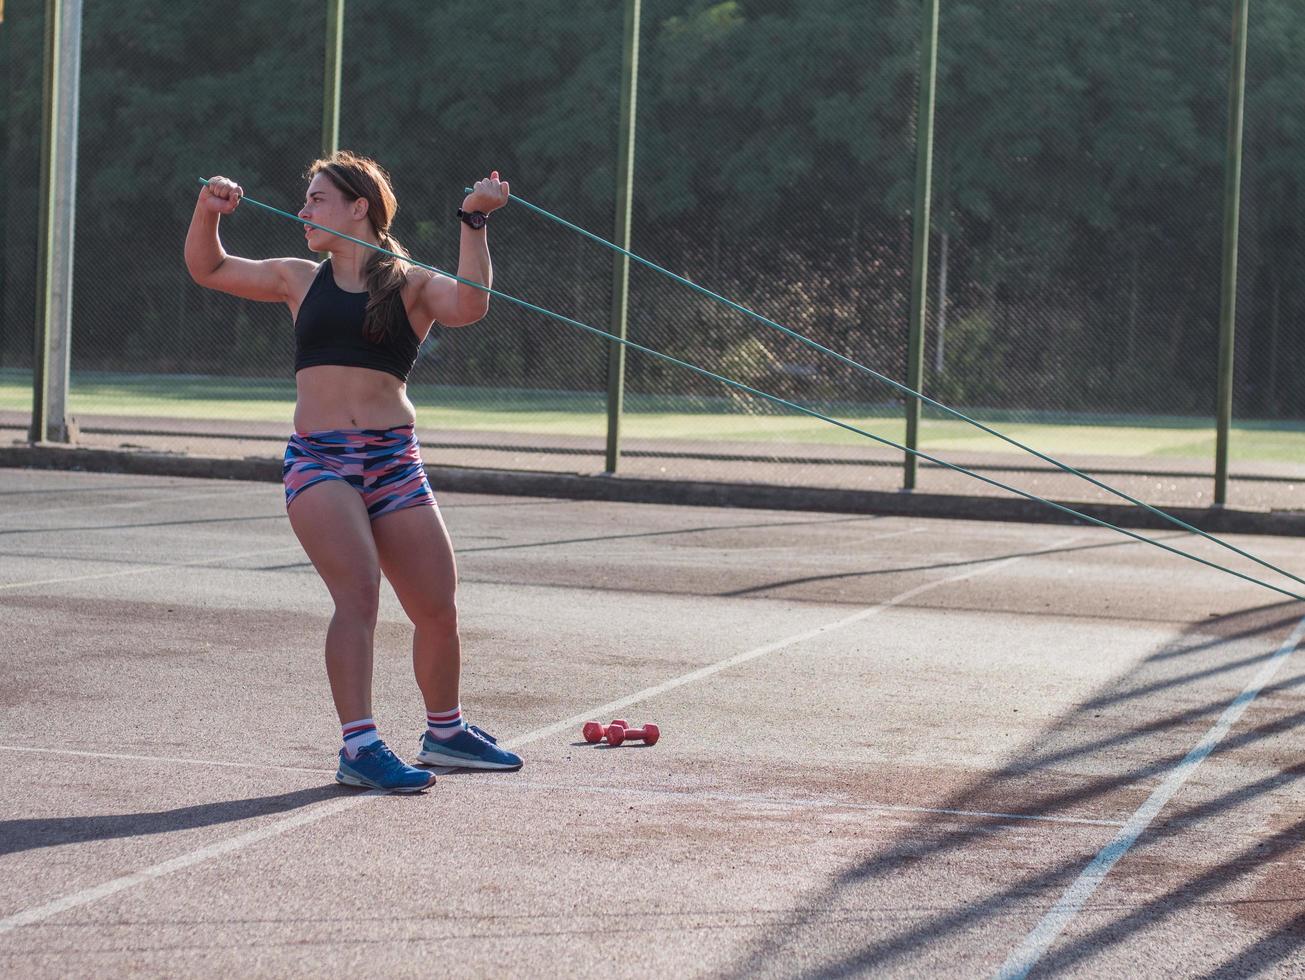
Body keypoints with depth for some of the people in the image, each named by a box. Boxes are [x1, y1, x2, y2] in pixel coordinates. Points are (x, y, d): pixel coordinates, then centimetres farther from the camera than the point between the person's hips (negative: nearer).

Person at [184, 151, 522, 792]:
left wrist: (473, 224, -17)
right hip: (318, 461, 0)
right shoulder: (301, 281, 15)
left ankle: (445, 732, 28)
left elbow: (468, 307, -13)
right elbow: (206, 269, 23)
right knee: (358, 594, -21)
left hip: (394, 461, 0)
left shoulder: (411, 285, 8)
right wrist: (208, 211, 6)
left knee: (438, 610, 4)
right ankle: (359, 747, -25)